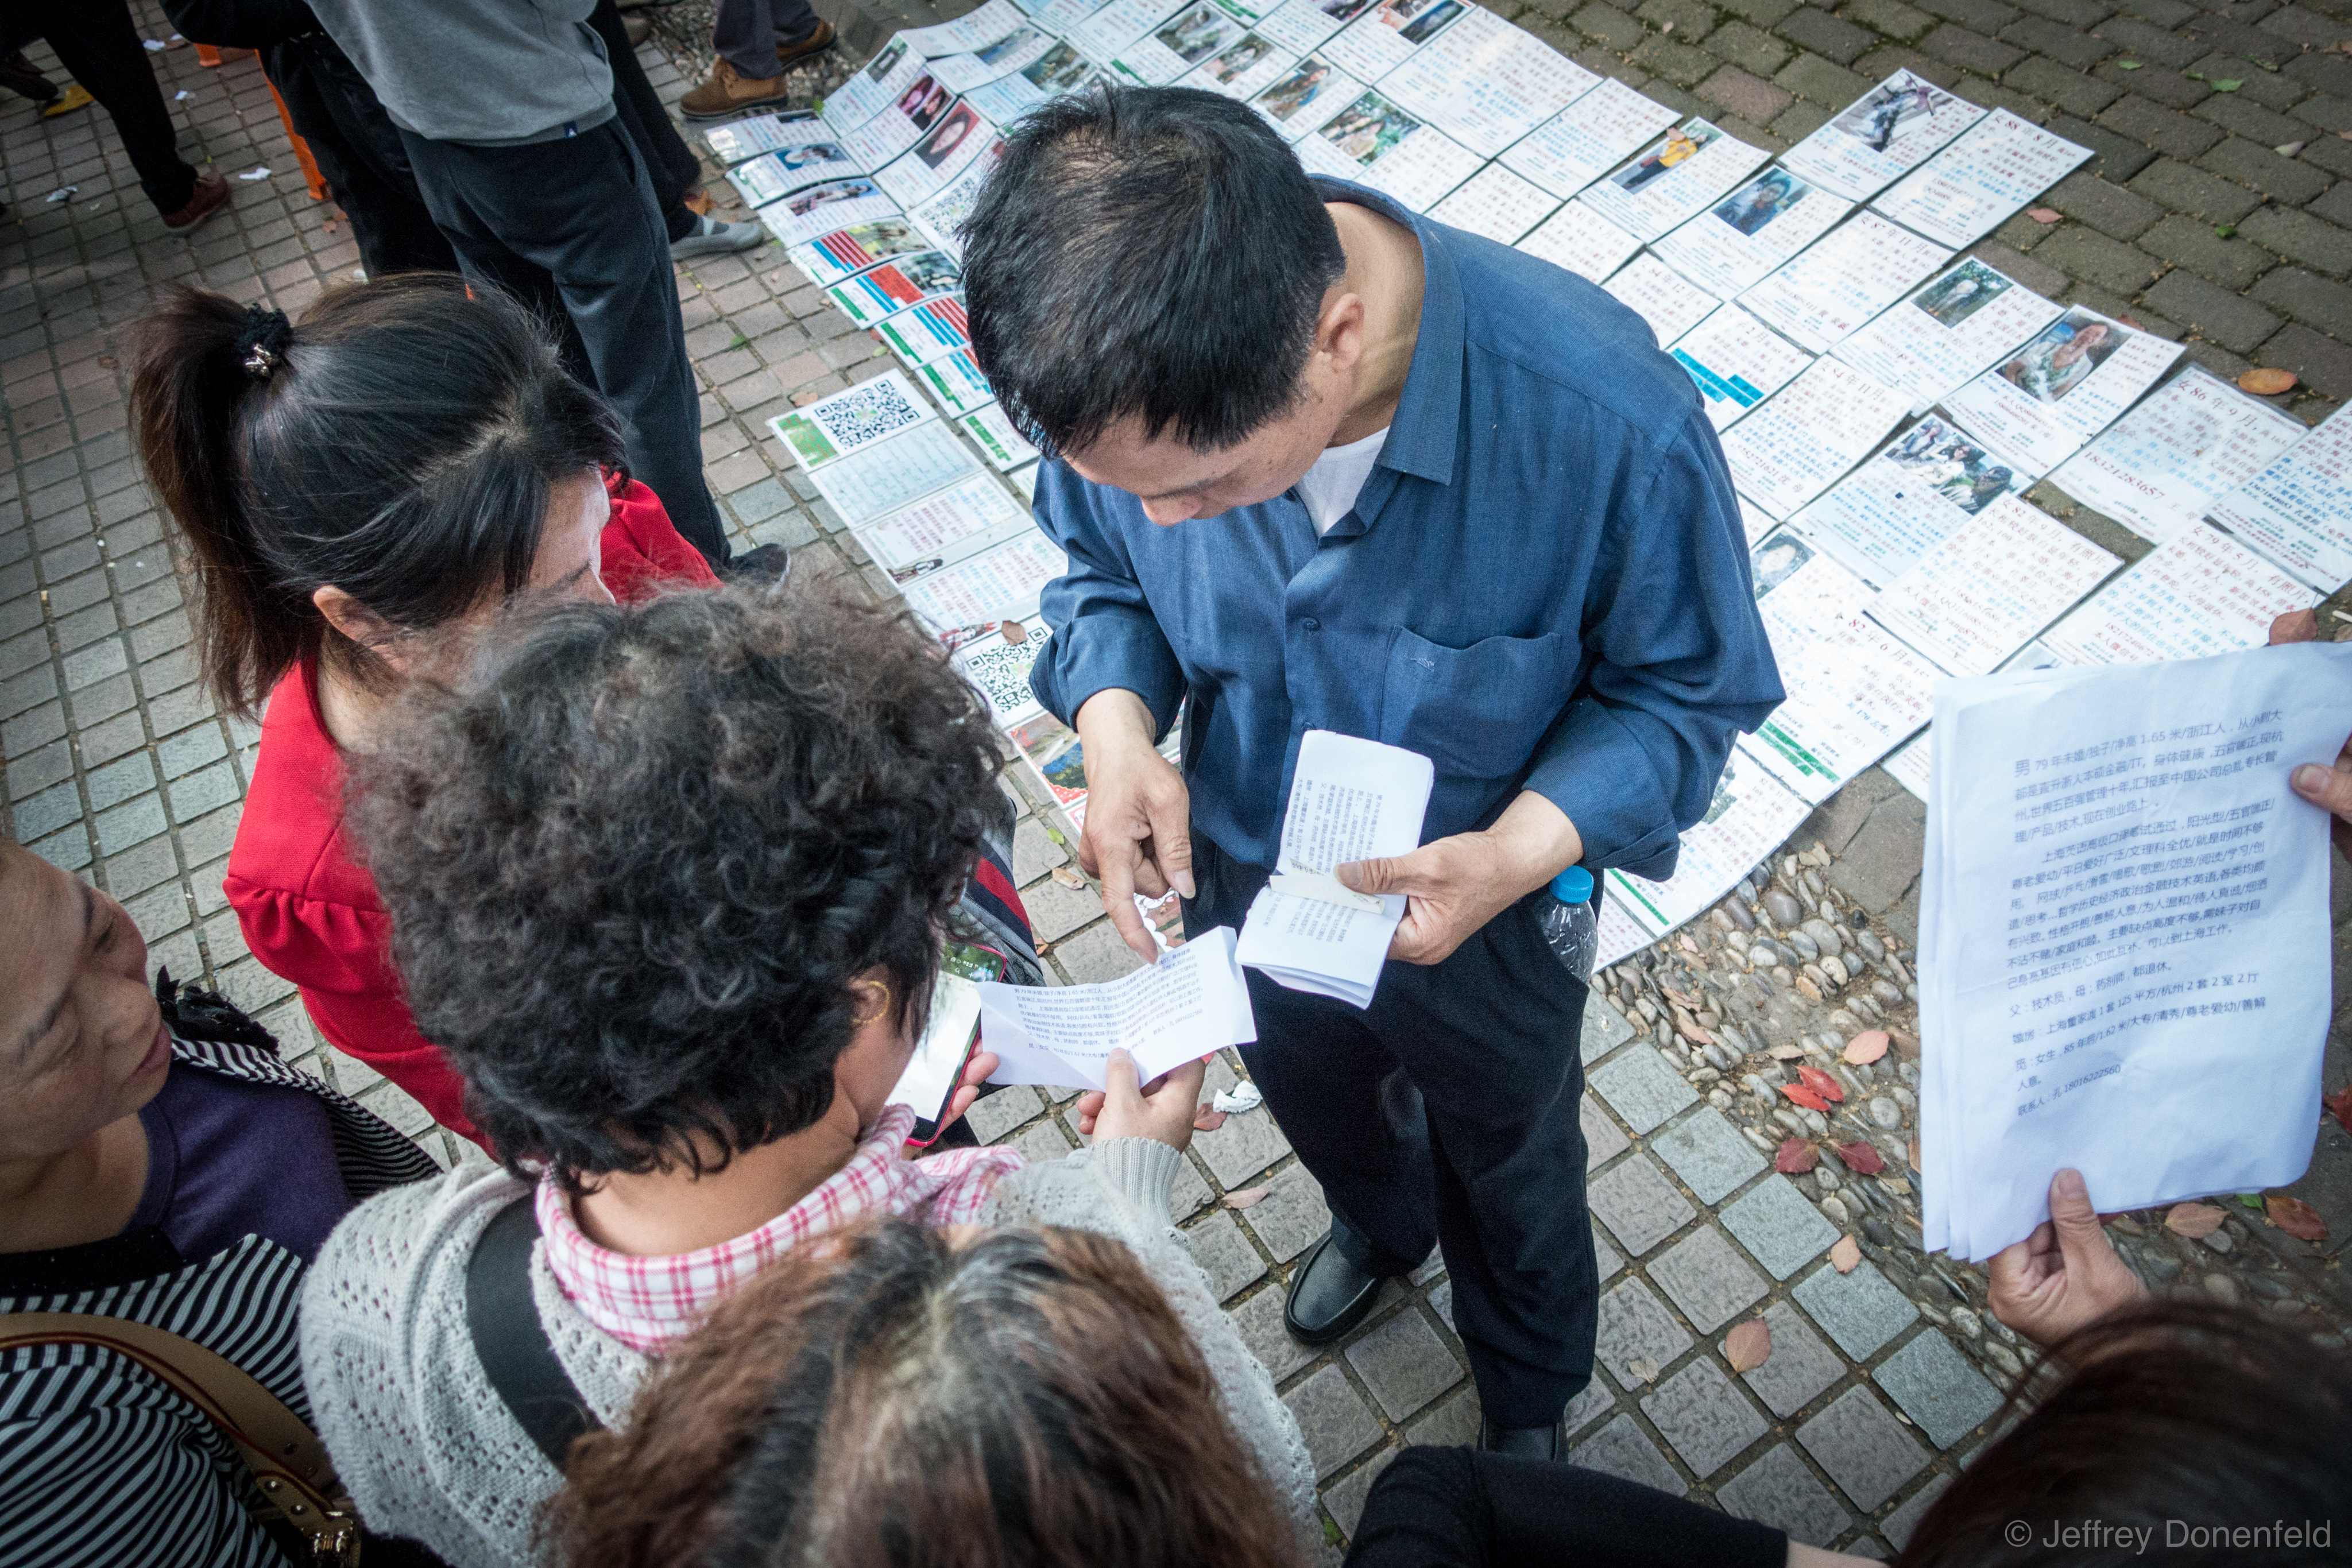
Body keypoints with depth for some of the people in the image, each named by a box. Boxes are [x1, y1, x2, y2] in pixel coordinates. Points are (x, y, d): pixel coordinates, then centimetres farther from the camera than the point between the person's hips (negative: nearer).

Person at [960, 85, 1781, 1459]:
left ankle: (1531, 1393, 65)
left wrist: (1519, 854, -36)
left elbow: (1688, 684, -20)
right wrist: (1117, 729, -27)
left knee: (1509, 1164, 28)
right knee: (1313, 1090, 34)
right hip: (1246, 872, 3)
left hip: (1477, 911, -3)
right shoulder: (1129, 371, -27)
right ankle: (1382, 1226, 74)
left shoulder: (1609, 419, -38)